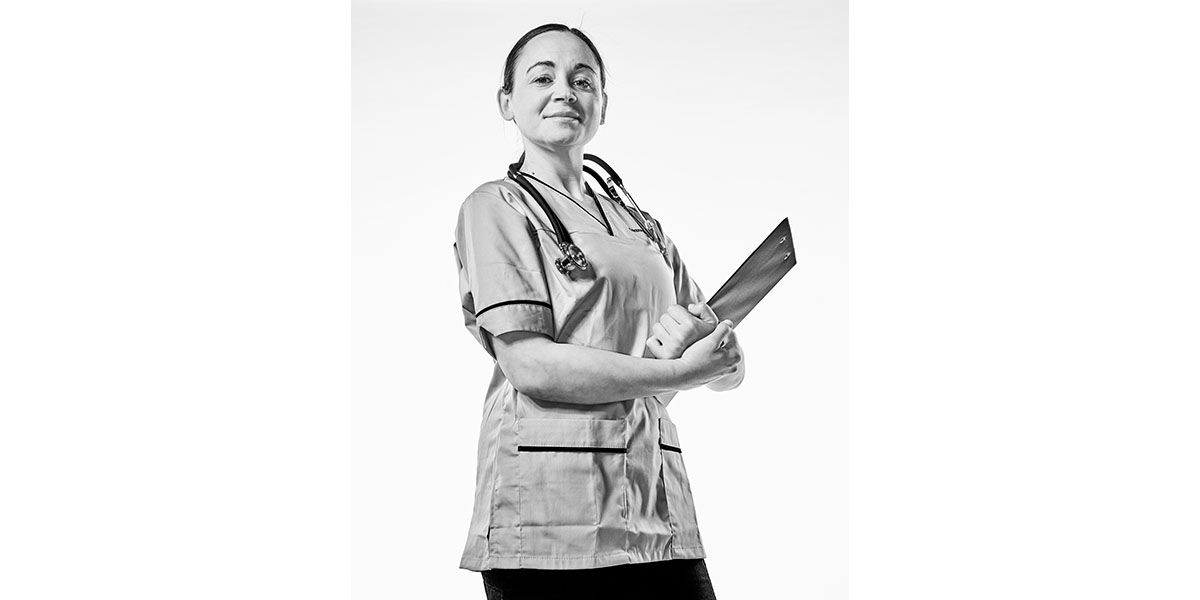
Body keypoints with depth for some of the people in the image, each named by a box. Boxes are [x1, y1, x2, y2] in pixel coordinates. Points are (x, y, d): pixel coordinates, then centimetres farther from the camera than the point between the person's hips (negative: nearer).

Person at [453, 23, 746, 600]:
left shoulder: (641, 227, 21)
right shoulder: (495, 207, 3)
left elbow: (729, 368, 14)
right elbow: (528, 364, -11)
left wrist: (701, 333, -9)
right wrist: (682, 371, -11)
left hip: (661, 509, 5)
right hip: (549, 514, -5)